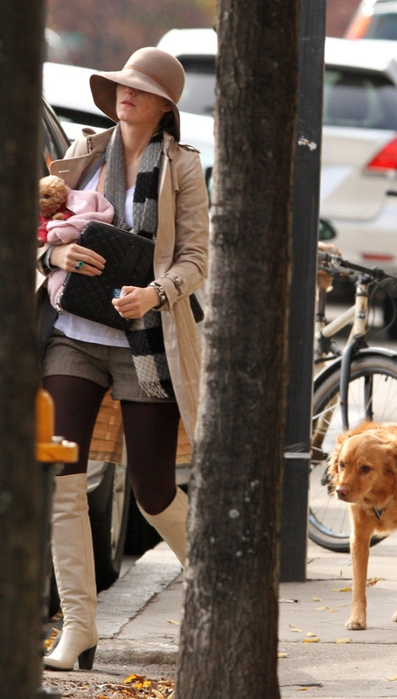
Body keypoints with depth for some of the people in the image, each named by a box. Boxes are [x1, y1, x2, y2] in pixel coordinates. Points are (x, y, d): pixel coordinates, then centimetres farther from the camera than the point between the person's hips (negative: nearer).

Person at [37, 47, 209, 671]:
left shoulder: (181, 168, 0)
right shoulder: (86, 153, 8)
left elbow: (195, 259, -3)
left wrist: (155, 293, -22)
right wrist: (55, 254, -11)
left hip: (146, 343, -3)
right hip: (73, 335, 3)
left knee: (153, 491, 3)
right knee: (62, 482, -10)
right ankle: (78, 627, -7)